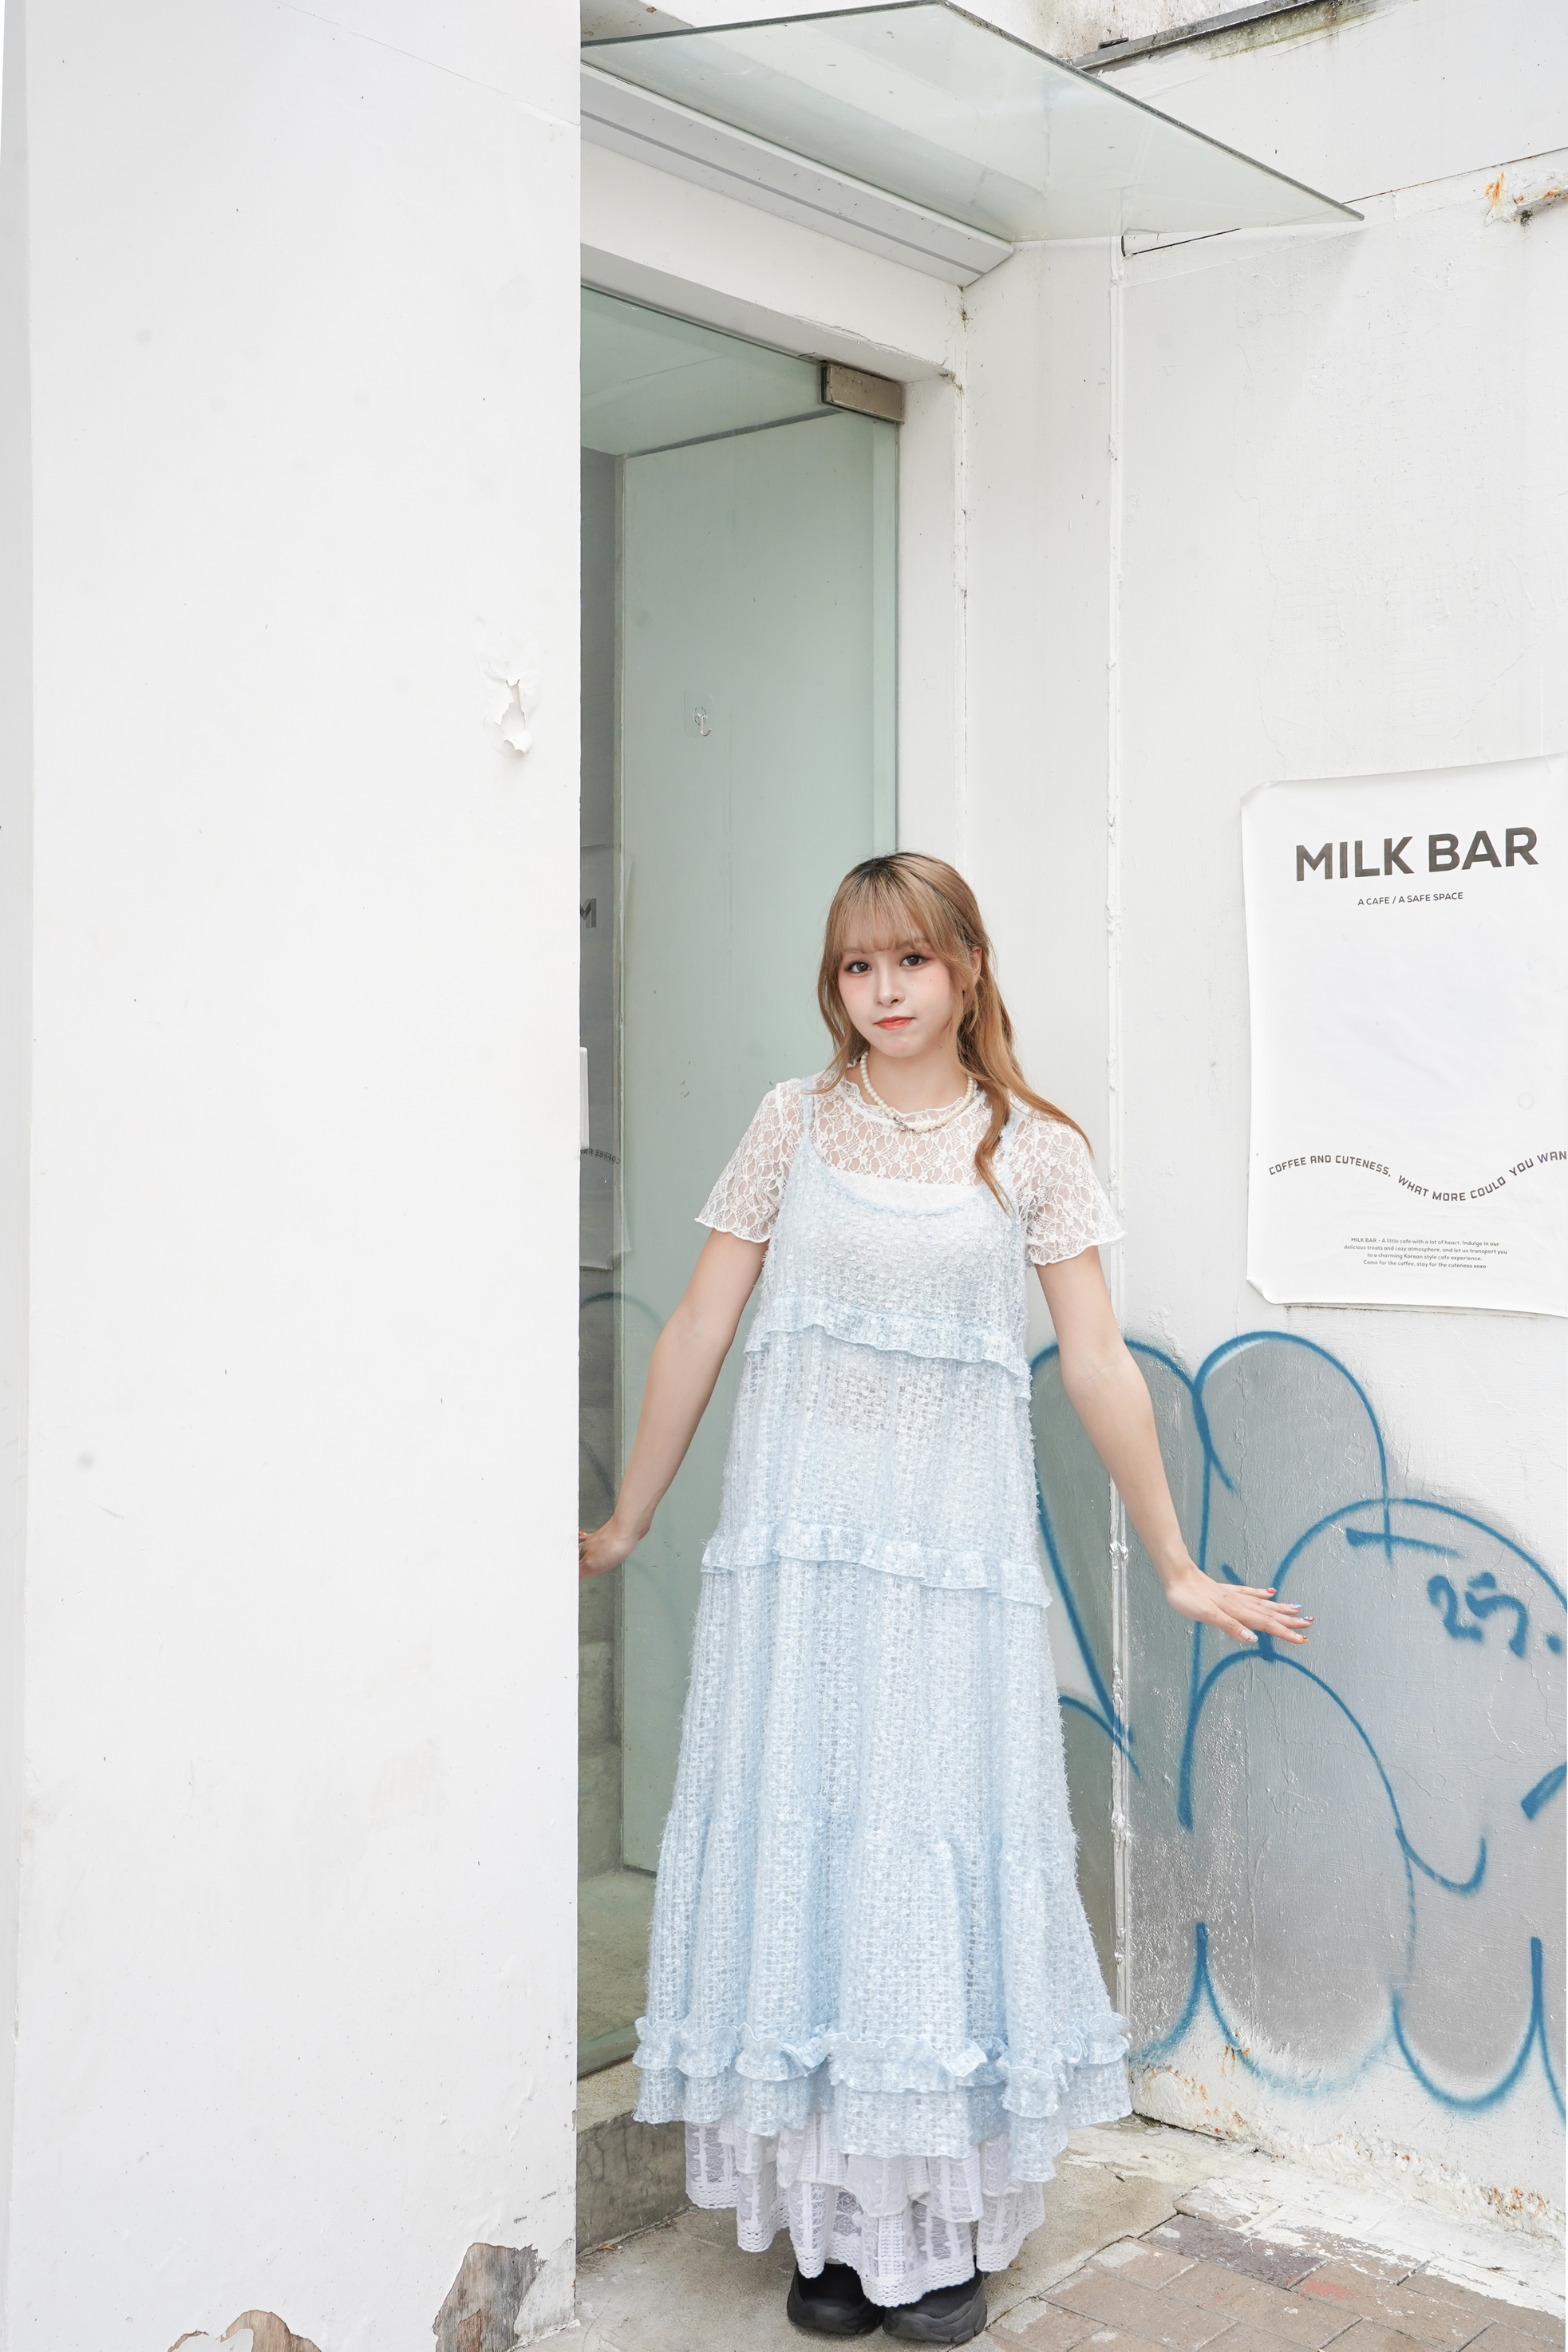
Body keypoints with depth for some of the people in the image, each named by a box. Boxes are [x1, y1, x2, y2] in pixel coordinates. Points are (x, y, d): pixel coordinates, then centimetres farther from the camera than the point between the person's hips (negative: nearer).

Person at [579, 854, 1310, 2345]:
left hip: (955, 1549, -1)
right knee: (798, 1846, 5)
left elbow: (1097, 1366, 3)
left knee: (946, 1845, 3)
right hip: (797, 1541, 1)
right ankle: (835, 2218, 19)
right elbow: (698, 1329, 8)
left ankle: (950, 2228, 17)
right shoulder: (794, 1123, 5)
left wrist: (1177, 1570, 4)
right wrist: (626, 1524, 12)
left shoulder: (1034, 1150, 3)